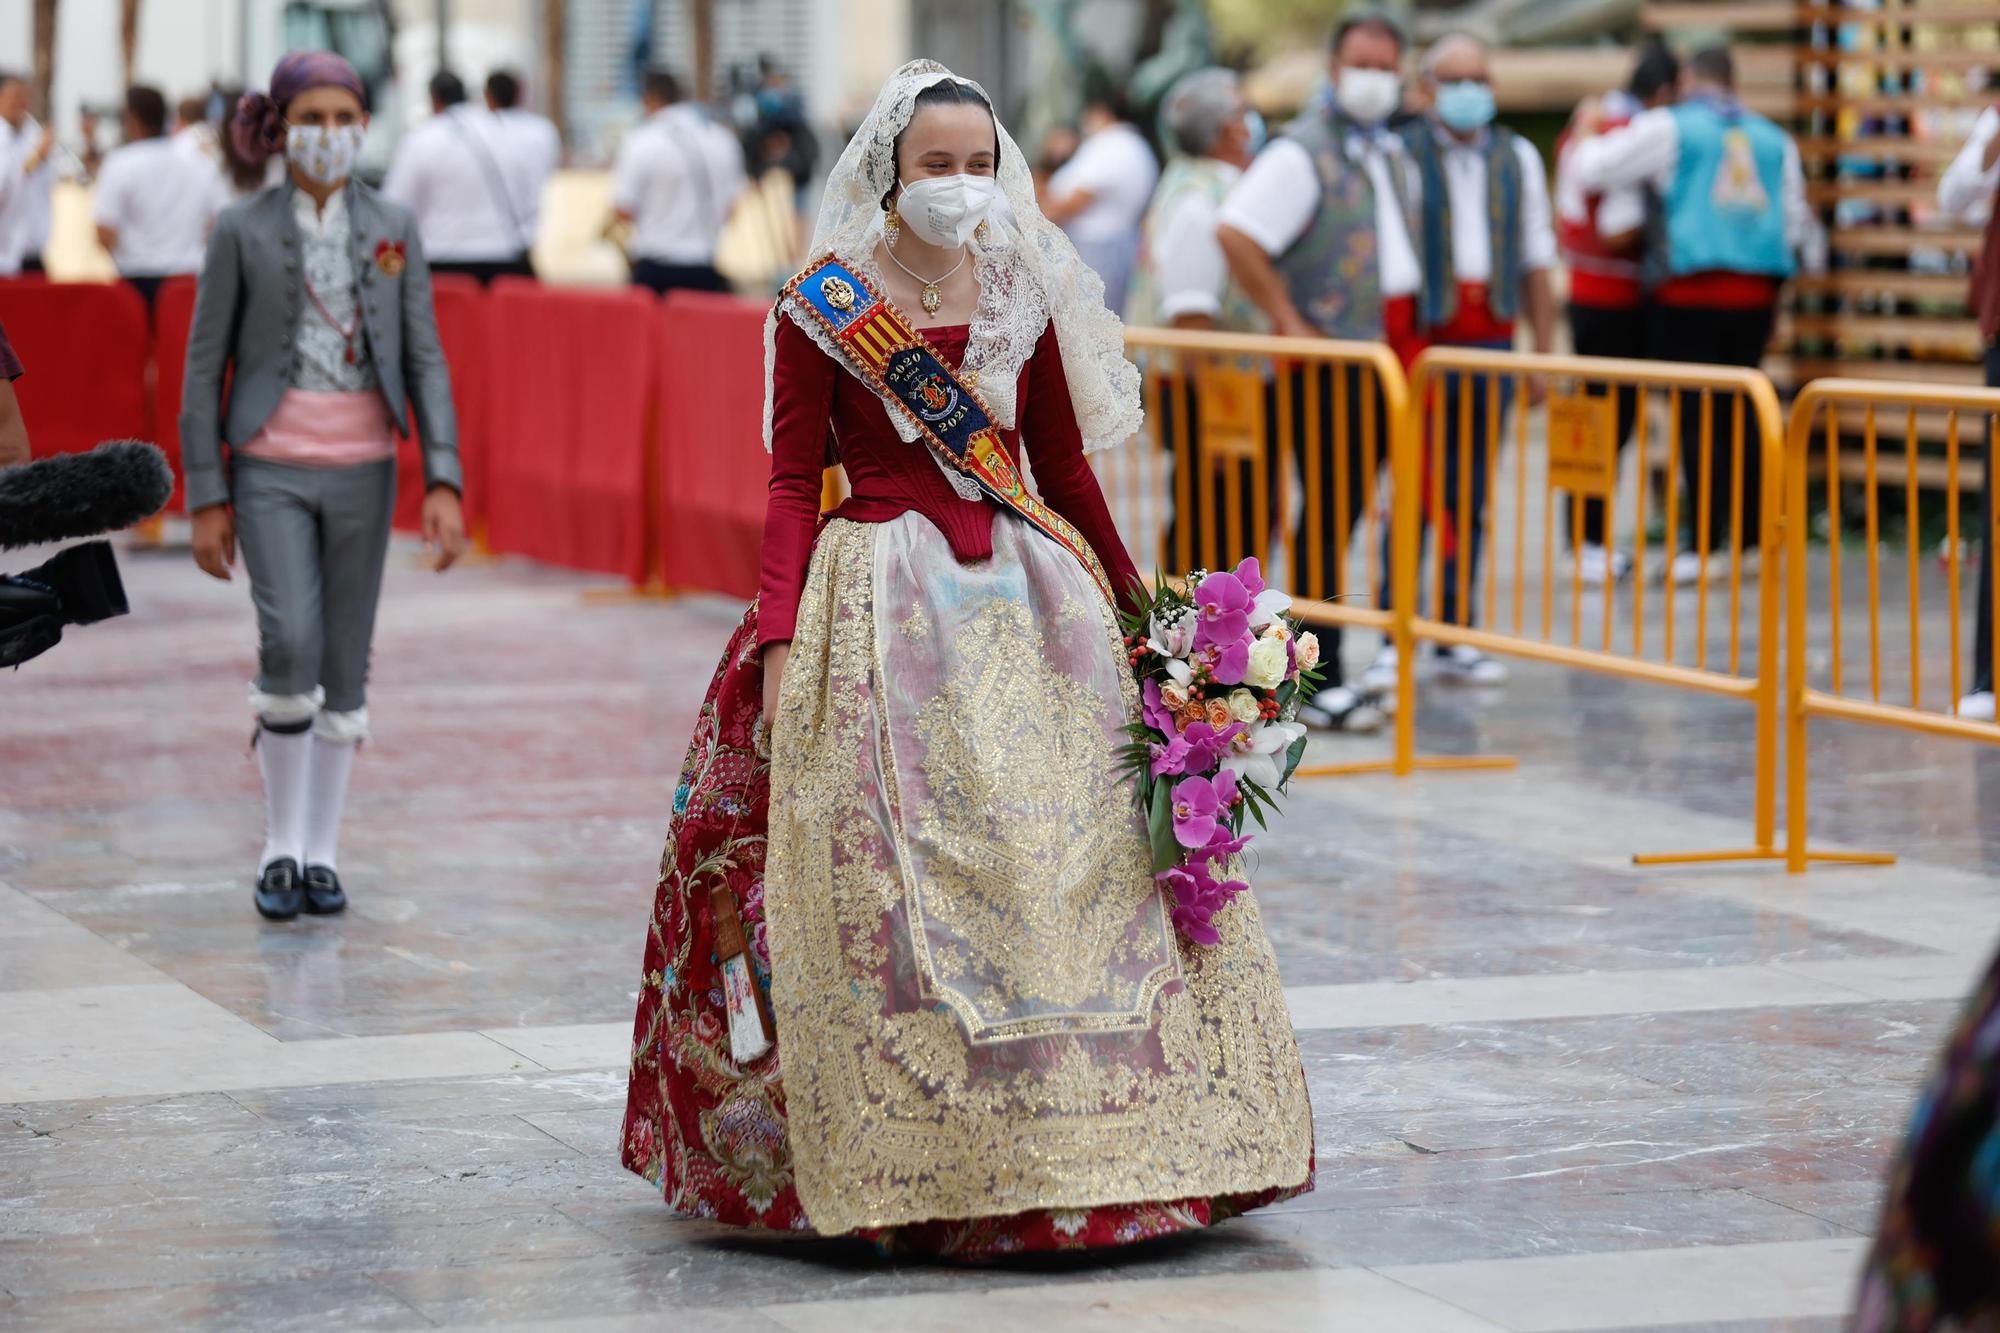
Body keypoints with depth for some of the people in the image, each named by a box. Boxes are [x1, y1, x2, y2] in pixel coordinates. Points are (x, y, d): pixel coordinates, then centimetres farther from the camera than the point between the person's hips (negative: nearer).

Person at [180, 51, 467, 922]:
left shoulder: (392, 231, 4)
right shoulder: (244, 231, -2)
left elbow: (425, 361, 3)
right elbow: (205, 368, -1)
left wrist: (444, 481, -8)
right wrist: (206, 498, -5)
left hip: (361, 469, 3)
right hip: (270, 468, -2)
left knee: (345, 665, 6)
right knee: (290, 643, -17)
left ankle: (322, 851, 17)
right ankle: (280, 844, -1)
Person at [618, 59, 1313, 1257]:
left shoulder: (1027, 296, 9)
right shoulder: (824, 306, -2)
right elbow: (793, 483, -2)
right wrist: (778, 632, -13)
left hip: (1030, 595, 4)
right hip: (880, 608, -4)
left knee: (1079, 846, 0)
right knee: (887, 876, -8)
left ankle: (1096, 1146, 11)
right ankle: (909, 1161, 0)